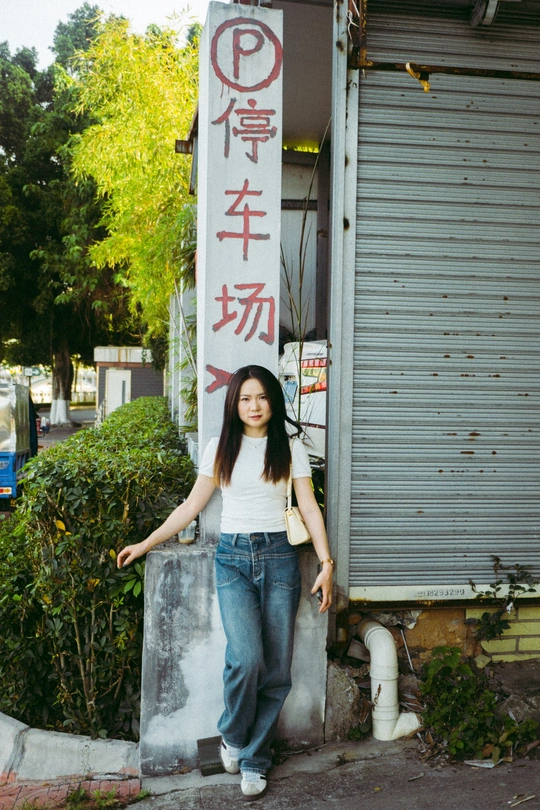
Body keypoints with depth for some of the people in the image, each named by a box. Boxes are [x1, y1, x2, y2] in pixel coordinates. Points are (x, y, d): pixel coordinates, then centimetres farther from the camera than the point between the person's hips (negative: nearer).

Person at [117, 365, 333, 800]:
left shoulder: (290, 446, 5)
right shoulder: (221, 448, 7)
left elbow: (309, 507, 3)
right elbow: (192, 506, 12)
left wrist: (327, 563, -6)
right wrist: (146, 544, 11)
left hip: (278, 556, 1)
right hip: (233, 557, 0)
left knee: (276, 668, 0)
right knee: (246, 657, -18)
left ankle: (254, 758, 19)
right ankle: (233, 737, 11)